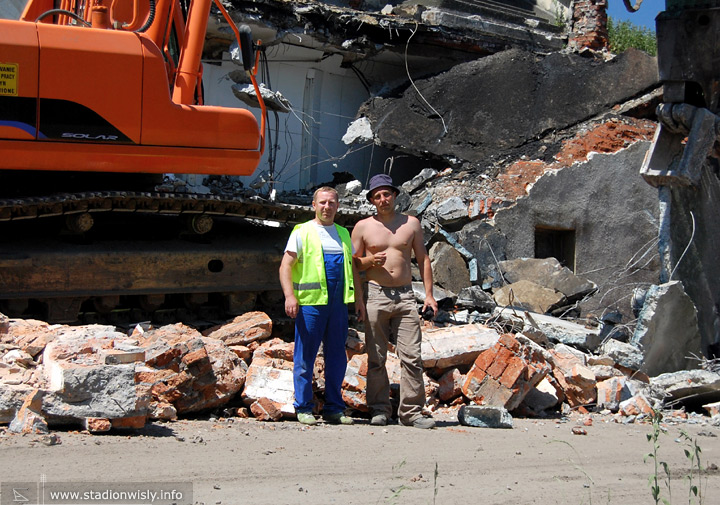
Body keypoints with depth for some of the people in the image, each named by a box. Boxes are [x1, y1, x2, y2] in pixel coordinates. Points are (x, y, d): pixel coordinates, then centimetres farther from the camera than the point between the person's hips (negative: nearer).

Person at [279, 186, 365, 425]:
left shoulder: (343, 234, 20)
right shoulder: (302, 232, 3)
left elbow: (352, 269, 24)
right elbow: (286, 265, -3)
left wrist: (359, 299, 17)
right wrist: (289, 295, -15)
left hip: (338, 303, 5)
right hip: (310, 301, -5)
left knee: (337, 357, 6)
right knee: (305, 357, -1)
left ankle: (334, 408, 14)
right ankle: (304, 408, 6)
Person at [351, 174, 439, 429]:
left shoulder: (411, 223, 11)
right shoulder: (363, 227, 7)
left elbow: (423, 259, 14)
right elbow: (353, 264, 11)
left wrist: (429, 294, 7)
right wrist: (370, 260, -10)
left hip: (405, 295, 1)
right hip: (376, 295, -1)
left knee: (411, 356, -5)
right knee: (376, 357, 0)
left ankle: (411, 411, -1)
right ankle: (379, 410, 9)